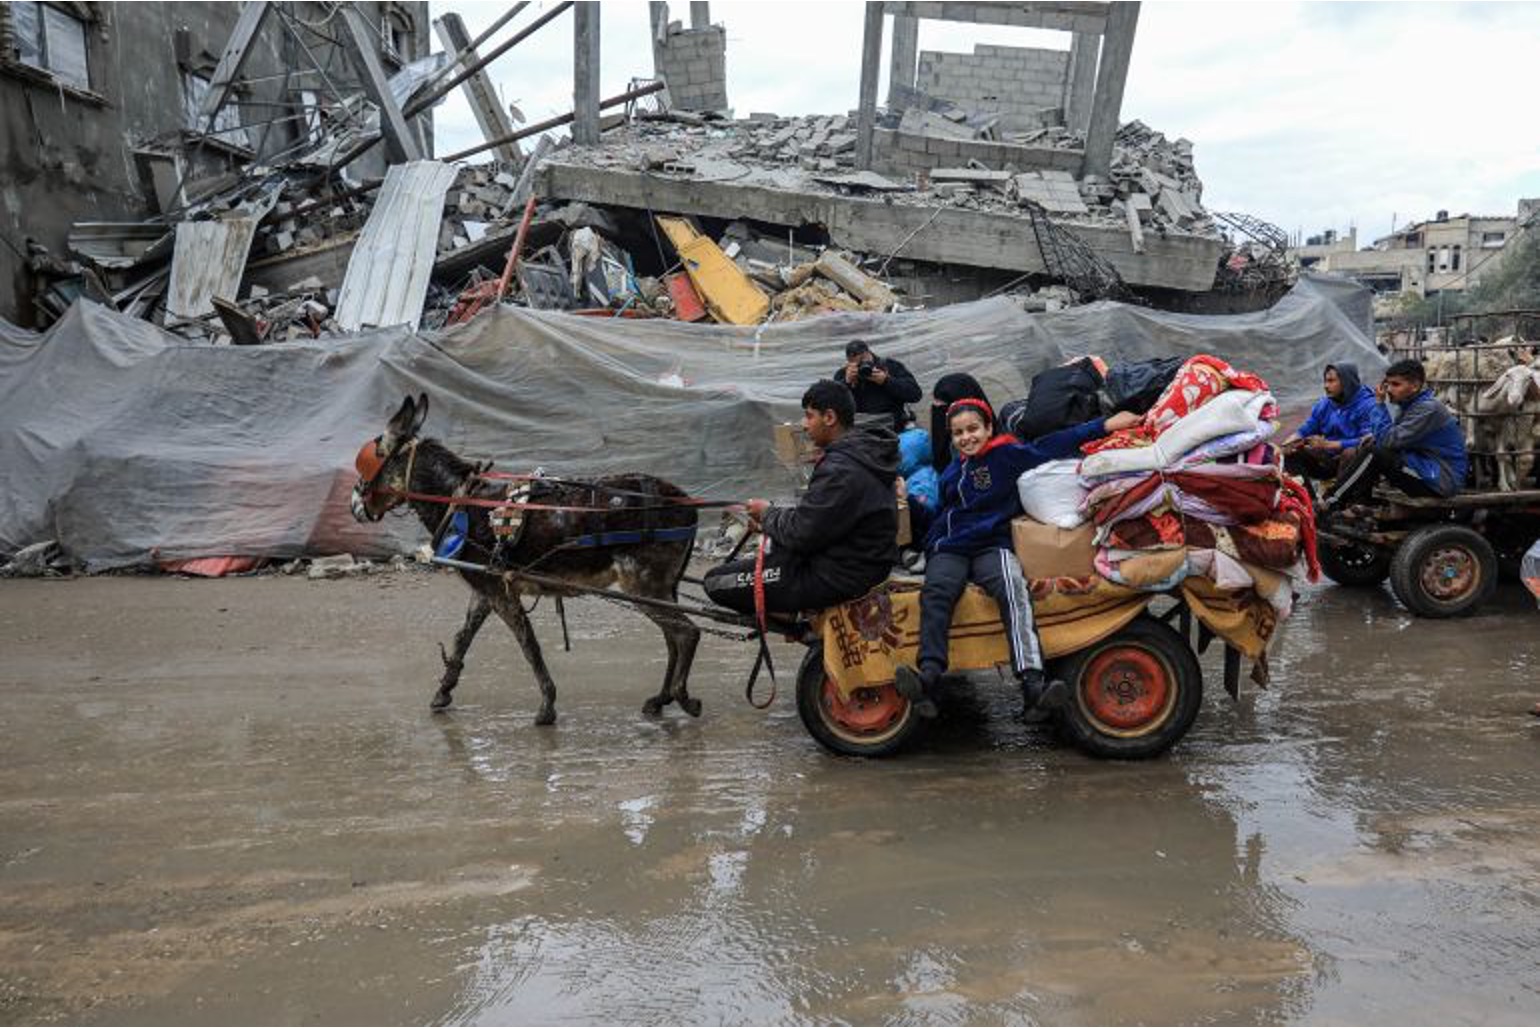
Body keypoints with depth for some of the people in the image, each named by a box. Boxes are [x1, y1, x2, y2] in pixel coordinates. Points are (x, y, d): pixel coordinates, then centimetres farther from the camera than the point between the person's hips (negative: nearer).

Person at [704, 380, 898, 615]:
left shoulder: (841, 470, -26)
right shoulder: (864, 450, 7)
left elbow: (801, 534, -23)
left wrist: (767, 514, -4)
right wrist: (771, 517, 6)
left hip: (836, 577, -11)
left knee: (715, 582, -8)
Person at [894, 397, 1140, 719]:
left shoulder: (1007, 455, 8)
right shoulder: (952, 472, 25)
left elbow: (1053, 445, 2)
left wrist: (1106, 425, -3)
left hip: (992, 546, -3)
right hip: (949, 550, 4)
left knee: (1012, 589, -34)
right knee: (936, 591, -30)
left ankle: (1033, 683, -47)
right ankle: (928, 678, -46)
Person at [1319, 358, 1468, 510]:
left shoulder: (1428, 408, -18)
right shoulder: (1409, 404, 11)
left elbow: (1391, 440, -23)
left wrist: (1379, 404, -16)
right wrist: (1374, 437, -8)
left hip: (1442, 481, -10)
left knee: (1373, 454, -21)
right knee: (1368, 446, 7)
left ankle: (1331, 503, -16)